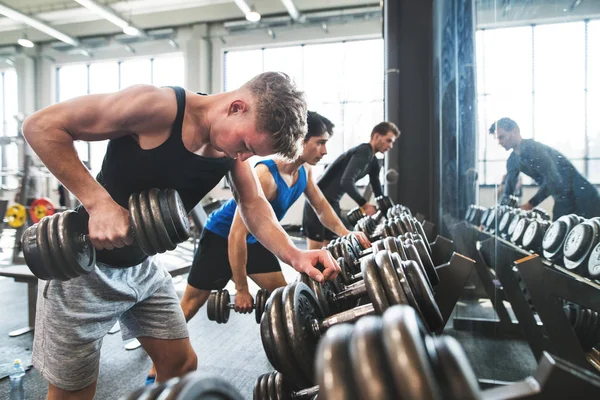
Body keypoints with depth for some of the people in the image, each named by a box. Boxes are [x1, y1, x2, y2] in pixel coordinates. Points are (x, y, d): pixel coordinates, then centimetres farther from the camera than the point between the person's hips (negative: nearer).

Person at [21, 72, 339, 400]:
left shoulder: (233, 147, -6)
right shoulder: (159, 106, -26)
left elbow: (254, 205, -8)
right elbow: (40, 125, -22)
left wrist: (294, 255, -25)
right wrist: (98, 202, -31)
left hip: (143, 266, 6)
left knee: (182, 364, 12)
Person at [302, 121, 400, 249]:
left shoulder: (373, 162, 12)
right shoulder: (363, 152, -18)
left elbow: (377, 190, 19)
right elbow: (346, 182, -30)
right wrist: (365, 204, -27)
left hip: (333, 202, 9)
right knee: (315, 249, -6)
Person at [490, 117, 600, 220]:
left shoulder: (534, 148, -22)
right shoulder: (512, 160, 3)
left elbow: (553, 180, -31)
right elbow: (508, 192, 5)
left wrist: (529, 205, -32)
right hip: (562, 201, 8)